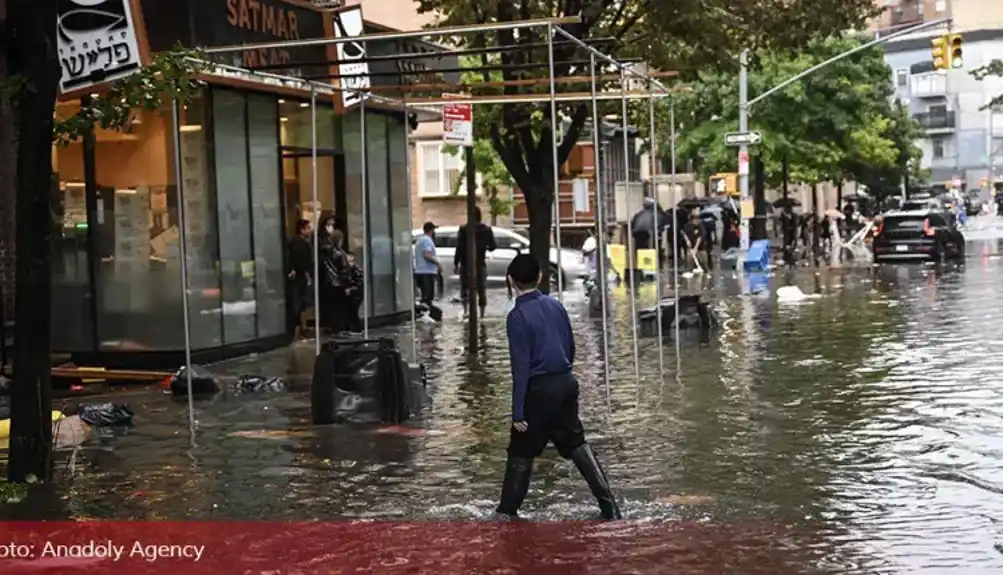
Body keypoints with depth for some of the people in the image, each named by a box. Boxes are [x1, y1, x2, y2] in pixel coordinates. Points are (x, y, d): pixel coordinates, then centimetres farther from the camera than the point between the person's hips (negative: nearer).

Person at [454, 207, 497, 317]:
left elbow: (459, 248, -12)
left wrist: (455, 264, -7)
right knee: (482, 289, 9)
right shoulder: (487, 229, 0)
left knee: (465, 289, 6)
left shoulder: (464, 229, -10)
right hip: (481, 264, 3)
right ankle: (482, 314, 9)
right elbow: (493, 246, 5)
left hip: (466, 265, -3)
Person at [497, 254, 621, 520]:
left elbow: (521, 366, -17)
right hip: (567, 383, 6)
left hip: (539, 389, -6)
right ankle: (609, 506, 10)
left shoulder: (518, 316, -15)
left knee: (520, 453, 7)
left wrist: (518, 411, -14)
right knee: (577, 444, 14)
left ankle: (508, 511, 16)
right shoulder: (555, 305, 4)